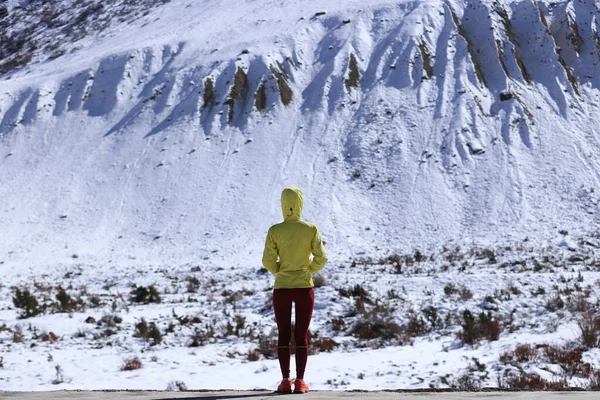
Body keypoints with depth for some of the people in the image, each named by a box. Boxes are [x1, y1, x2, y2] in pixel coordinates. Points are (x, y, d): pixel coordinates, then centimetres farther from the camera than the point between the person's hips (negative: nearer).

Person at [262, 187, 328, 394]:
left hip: (281, 289, 0)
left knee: (284, 336, 7)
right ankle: (300, 381, 2)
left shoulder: (274, 231, -6)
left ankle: (286, 381, 4)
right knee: (302, 336, 5)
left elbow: (268, 262, -7)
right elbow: (321, 258, -7)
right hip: (304, 288, 0)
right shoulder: (311, 229, -5)